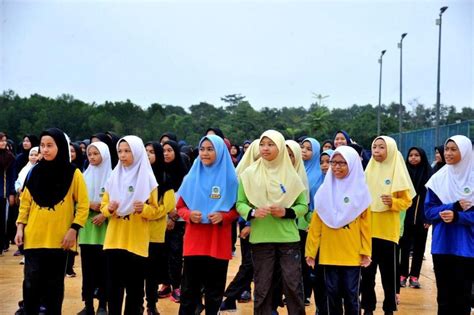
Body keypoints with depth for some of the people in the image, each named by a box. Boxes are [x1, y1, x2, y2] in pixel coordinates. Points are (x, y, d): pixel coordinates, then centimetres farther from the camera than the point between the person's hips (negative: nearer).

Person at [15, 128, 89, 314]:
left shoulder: (73, 173, -3)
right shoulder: (35, 172, 6)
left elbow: (83, 205, -2)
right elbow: (25, 202, 11)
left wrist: (74, 229, -9)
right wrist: (20, 226, 3)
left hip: (59, 239, -2)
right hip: (34, 238, 2)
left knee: (54, 284, 8)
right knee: (31, 283, 0)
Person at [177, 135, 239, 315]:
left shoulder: (230, 179, 0)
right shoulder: (191, 177, 5)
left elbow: (238, 208, 6)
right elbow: (180, 206, 10)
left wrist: (224, 216, -14)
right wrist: (189, 214, -11)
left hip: (218, 244, -1)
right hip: (194, 243, 1)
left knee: (214, 291, 6)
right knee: (189, 290, 4)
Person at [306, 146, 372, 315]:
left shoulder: (360, 191, -1)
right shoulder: (325, 190, 3)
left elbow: (365, 224, 0)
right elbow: (316, 224, 2)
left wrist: (366, 252, -3)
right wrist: (311, 250, 0)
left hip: (352, 254, -1)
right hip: (329, 253, 1)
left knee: (351, 295, 5)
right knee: (332, 294, 7)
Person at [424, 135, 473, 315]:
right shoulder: (437, 179, 3)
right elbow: (428, 211, 1)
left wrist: (457, 216, -21)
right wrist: (453, 206, -13)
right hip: (441, 245, 2)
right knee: (444, 294, 9)